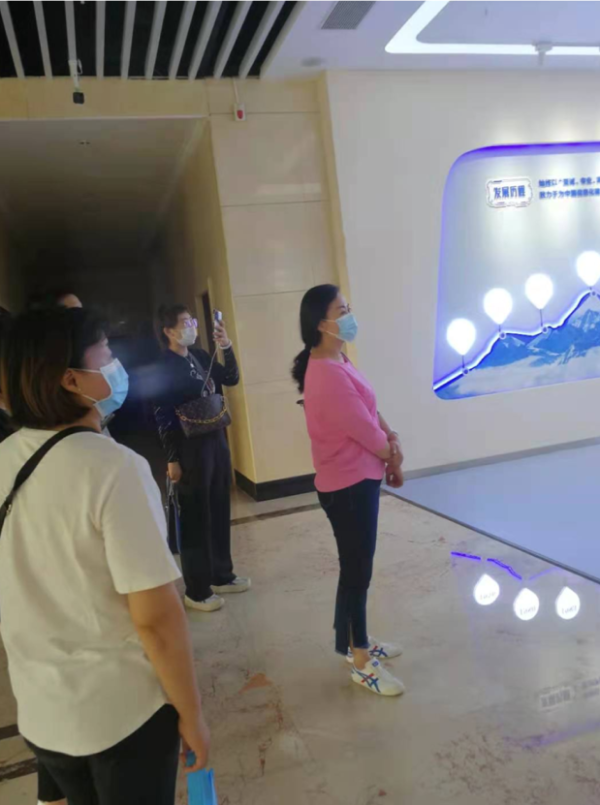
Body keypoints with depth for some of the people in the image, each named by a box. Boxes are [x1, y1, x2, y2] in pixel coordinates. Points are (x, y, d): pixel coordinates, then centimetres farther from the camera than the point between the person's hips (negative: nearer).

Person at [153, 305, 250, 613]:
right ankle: (196, 590, 17)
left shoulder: (200, 356, 8)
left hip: (216, 439, 7)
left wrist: (226, 347, 0)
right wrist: (172, 459, -16)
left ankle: (221, 575, 32)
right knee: (195, 518, 3)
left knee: (220, 512, 15)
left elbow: (231, 379, 13)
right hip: (190, 448, -7)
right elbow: (162, 418, -15)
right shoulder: (163, 368, -13)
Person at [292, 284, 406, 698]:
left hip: (359, 478, 10)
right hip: (349, 485, -10)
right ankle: (362, 662, 22)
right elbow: (366, 433, -20)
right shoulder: (328, 376, -26)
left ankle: (354, 640, 39)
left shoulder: (338, 362, 7)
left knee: (356, 566, 21)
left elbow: (370, 409, 11)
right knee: (358, 570, 4)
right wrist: (393, 461, -2)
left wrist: (393, 439, -5)